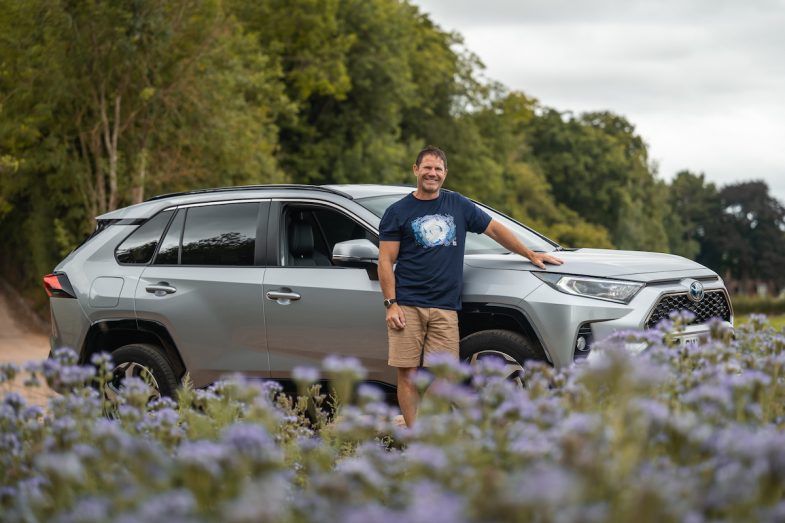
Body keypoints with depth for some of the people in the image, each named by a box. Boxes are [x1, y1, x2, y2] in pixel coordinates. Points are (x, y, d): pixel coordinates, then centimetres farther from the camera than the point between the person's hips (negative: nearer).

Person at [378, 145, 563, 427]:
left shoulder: (458, 205, 15)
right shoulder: (398, 212, 5)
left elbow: (495, 229, 25)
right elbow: (386, 261, 2)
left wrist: (531, 254, 25)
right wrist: (391, 304, -7)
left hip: (445, 307, 2)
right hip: (407, 306, -2)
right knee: (407, 372, -5)